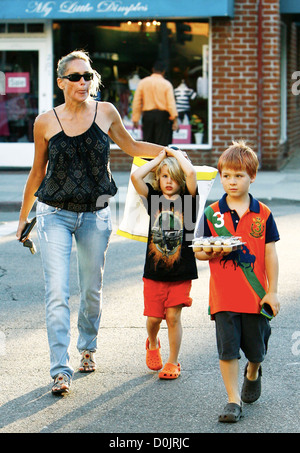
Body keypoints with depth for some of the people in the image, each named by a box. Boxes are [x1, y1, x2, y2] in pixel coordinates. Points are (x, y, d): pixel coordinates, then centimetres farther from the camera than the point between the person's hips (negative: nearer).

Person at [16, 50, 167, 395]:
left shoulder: (106, 112, 0)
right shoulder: (45, 123, -4)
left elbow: (131, 147, 17)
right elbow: (38, 172, 8)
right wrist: (23, 217, 14)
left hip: (95, 215, 2)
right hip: (55, 215, -2)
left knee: (92, 289, 12)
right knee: (57, 293, -10)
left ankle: (87, 347, 38)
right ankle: (61, 369, -7)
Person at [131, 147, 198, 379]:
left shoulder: (187, 199, -3)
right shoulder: (154, 198, 4)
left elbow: (191, 173, -21)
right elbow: (136, 176, -10)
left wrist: (177, 154, -5)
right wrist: (159, 158, -1)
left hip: (181, 273, -2)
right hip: (154, 272, 2)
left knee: (173, 316, -1)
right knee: (153, 317, 3)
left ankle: (173, 362, 15)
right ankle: (153, 345, 35)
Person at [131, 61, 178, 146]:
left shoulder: (143, 82, 5)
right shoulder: (166, 84, -3)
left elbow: (136, 102, 4)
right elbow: (171, 102, -12)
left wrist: (135, 119, 9)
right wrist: (175, 119, -15)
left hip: (147, 114, 3)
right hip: (163, 115, -2)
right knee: (162, 143, -1)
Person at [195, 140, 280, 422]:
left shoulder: (262, 214, 0)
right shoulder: (212, 213, 1)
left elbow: (270, 255, 3)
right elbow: (198, 252, 5)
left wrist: (272, 292, 0)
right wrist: (211, 253, -18)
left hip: (256, 293, 1)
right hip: (224, 294, -1)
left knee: (256, 348, 12)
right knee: (227, 348, -4)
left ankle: (252, 374, 44)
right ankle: (233, 400, 5)